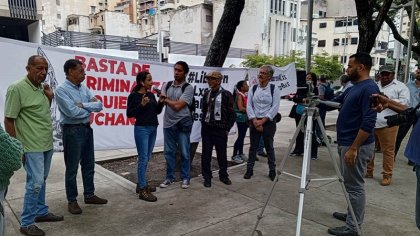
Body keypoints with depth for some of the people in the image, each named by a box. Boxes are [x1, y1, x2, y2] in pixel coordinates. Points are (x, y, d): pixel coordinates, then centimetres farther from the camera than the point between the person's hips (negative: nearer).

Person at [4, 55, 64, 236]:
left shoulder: (42, 88, 7)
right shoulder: (17, 89, -14)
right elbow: (8, 120, -14)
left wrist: (50, 98, 1)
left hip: (47, 144, 7)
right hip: (32, 146, -7)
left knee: (41, 181, 17)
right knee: (35, 183, -4)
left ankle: (41, 212, 31)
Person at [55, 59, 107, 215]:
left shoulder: (84, 88, 8)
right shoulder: (61, 89, -13)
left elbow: (99, 105, 0)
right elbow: (72, 112, -23)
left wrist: (83, 105, -15)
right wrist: (90, 108, -6)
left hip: (87, 129, 7)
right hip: (72, 131, -7)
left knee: (89, 165, 15)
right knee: (72, 168, 5)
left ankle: (89, 195, 29)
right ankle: (72, 200, 19)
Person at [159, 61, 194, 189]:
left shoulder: (188, 88, -9)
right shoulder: (167, 85, 8)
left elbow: (178, 106, -17)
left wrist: (166, 99, -6)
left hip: (182, 124, -4)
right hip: (168, 123, 5)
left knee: (184, 152, 5)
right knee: (169, 152, 11)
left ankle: (185, 178, 20)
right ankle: (170, 177, 25)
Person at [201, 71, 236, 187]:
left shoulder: (226, 94, -6)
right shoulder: (206, 94, 8)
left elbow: (232, 114, -4)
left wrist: (227, 129, -5)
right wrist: (204, 124, 8)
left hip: (220, 129, -4)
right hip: (206, 128, 4)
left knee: (222, 154, 7)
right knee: (206, 154, 6)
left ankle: (223, 175, 25)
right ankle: (207, 177, 19)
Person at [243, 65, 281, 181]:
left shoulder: (274, 89, -3)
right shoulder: (253, 88, 5)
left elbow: (275, 107, -9)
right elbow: (249, 105, -1)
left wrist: (263, 121, -15)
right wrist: (255, 120, -12)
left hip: (269, 122, -2)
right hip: (254, 121, 2)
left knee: (269, 147, 6)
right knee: (253, 147, 8)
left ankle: (272, 170, 21)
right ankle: (249, 170, 18)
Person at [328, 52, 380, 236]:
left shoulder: (369, 89, -19)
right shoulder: (354, 88, 11)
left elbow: (368, 123, -25)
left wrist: (353, 148, -24)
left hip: (356, 146, -10)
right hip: (346, 143, 10)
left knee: (355, 186, 0)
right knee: (350, 184, 20)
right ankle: (352, 215, 35)